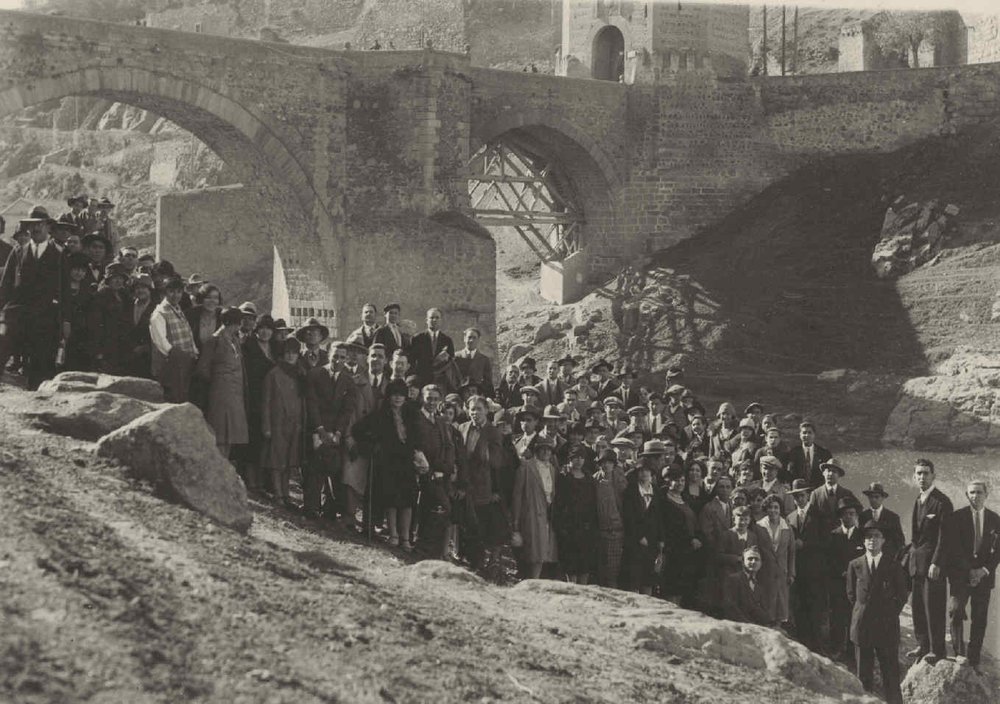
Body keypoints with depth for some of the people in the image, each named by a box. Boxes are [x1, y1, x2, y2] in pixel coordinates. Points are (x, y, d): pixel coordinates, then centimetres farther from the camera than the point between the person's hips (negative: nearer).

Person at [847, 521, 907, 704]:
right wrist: (861, 612, 6)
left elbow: (901, 594, 8)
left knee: (890, 672, -1)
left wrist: (890, 614, 3)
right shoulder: (855, 565, 4)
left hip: (887, 626, -1)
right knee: (864, 673, 6)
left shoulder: (892, 565, 1)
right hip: (862, 626, 1)